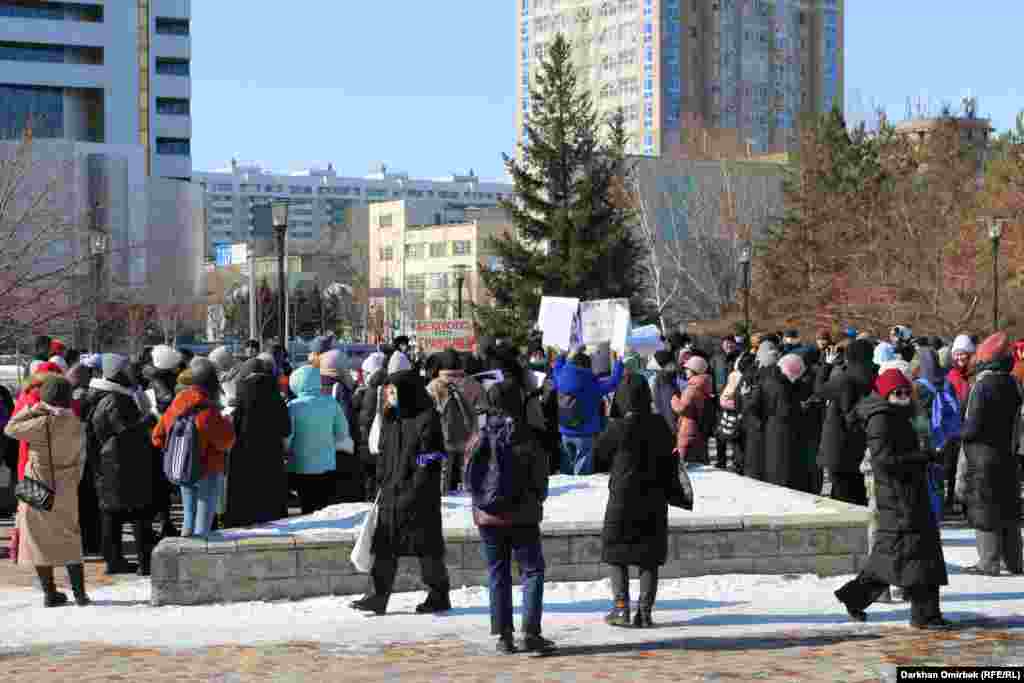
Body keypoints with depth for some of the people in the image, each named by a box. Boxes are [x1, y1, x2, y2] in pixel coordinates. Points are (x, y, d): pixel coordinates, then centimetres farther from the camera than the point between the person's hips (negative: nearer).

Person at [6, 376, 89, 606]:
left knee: (39, 538, 5)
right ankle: (80, 593, 9)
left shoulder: (44, 423, -17)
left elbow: (10, 429, -8)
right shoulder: (75, 423, 0)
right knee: (70, 539, 12)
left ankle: (50, 593, 4)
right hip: (66, 490, 4)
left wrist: (33, 410, -2)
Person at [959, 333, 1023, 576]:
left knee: (984, 510, 0)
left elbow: (974, 425, -19)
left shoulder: (982, 384, -16)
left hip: (984, 455, -7)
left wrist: (962, 433, -1)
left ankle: (988, 562, 0)